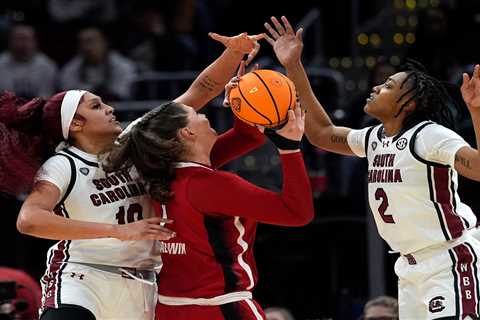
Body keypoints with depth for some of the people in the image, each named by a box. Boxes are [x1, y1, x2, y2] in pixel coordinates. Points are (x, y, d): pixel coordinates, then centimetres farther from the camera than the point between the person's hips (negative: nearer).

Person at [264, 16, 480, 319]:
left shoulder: (429, 135, -15)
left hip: (451, 262, -9)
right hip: (412, 267, 9)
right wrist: (294, 67, 18)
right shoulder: (375, 138, 10)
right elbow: (322, 133, 22)